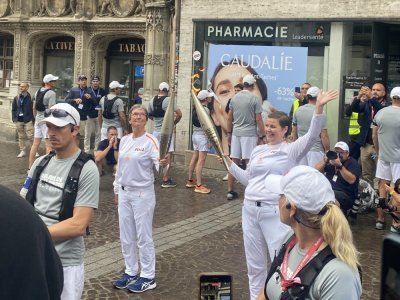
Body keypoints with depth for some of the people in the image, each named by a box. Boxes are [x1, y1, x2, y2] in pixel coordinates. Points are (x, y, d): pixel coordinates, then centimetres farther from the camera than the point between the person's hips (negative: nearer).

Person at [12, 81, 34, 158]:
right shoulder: (16, 98, 9)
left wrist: (32, 119, -10)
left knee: (30, 136, -3)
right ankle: (22, 151, 20)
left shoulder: (30, 98, -8)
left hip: (28, 120, -5)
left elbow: (33, 109, -7)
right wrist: (14, 118, 4)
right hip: (19, 120, 5)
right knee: (21, 136, 11)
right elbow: (13, 109, 13)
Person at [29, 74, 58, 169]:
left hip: (38, 120, 8)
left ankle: (30, 167, 16)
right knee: (49, 145, -4)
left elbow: (34, 107, 17)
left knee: (35, 144, 12)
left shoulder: (38, 91, 11)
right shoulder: (51, 93, -13)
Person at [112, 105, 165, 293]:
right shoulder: (124, 140, 8)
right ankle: (131, 272, 28)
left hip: (143, 194, -6)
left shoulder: (150, 141, -10)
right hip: (124, 192, 6)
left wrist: (162, 163, -46)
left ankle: (148, 277, 11)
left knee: (144, 236, 0)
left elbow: (158, 163, -24)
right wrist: (117, 190, 17)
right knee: (126, 236, 13)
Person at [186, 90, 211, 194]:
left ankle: (190, 181, 23)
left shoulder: (195, 109, 9)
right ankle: (198, 185, -12)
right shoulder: (205, 110, -15)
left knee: (194, 158, 16)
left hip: (195, 134, 9)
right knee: (201, 160, -10)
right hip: (202, 136, -9)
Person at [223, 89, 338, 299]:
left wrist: (318, 109, -33)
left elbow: (312, 136, -22)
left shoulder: (290, 150, -6)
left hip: (275, 213, -6)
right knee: (254, 264, 16)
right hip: (250, 210, 6)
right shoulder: (257, 150, 12)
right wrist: (230, 164, 13)